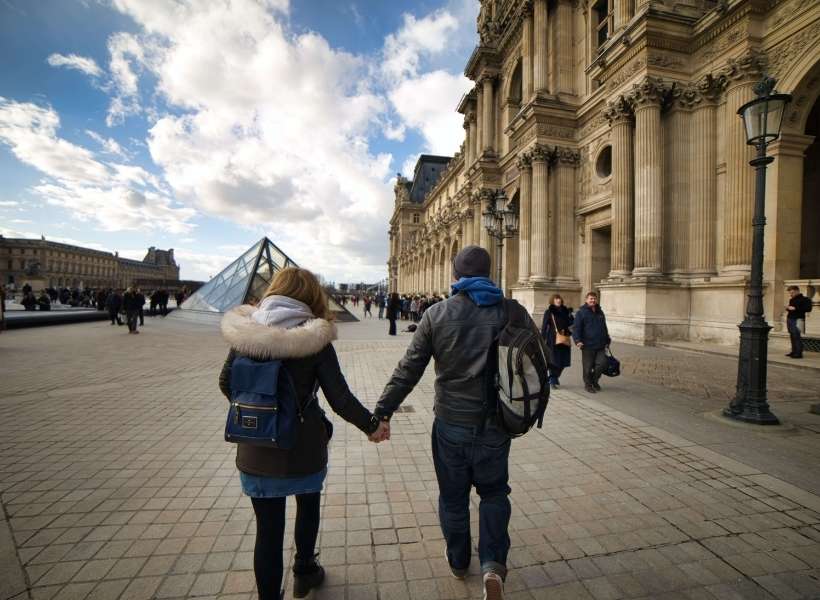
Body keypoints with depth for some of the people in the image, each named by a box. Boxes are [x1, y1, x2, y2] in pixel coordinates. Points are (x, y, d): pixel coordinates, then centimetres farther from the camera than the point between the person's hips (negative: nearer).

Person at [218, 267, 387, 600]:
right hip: (302, 450, -1)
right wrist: (372, 425, -1)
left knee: (268, 528, 16)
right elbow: (340, 398, -16)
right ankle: (304, 572, 49)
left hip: (255, 453, 2)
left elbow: (226, 382, 5)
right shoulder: (313, 339, -17)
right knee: (308, 506, 28)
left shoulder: (246, 333, -6)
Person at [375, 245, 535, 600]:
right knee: (494, 492, 25)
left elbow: (408, 370, -9)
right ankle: (493, 563, 12)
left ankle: (458, 562, 40)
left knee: (453, 496, 21)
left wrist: (382, 412, -1)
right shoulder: (512, 311, -7)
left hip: (451, 424, 0)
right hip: (495, 424, 1)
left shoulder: (437, 314, -10)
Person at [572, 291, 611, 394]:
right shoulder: (581, 312, -5)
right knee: (588, 367, 3)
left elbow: (604, 328, 25)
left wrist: (607, 340, 26)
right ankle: (588, 384, 20)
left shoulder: (600, 312, 15)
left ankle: (594, 380, 23)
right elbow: (576, 327, -11)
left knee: (602, 363, -1)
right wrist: (578, 340, -23)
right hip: (587, 346, -5)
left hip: (600, 346, 5)